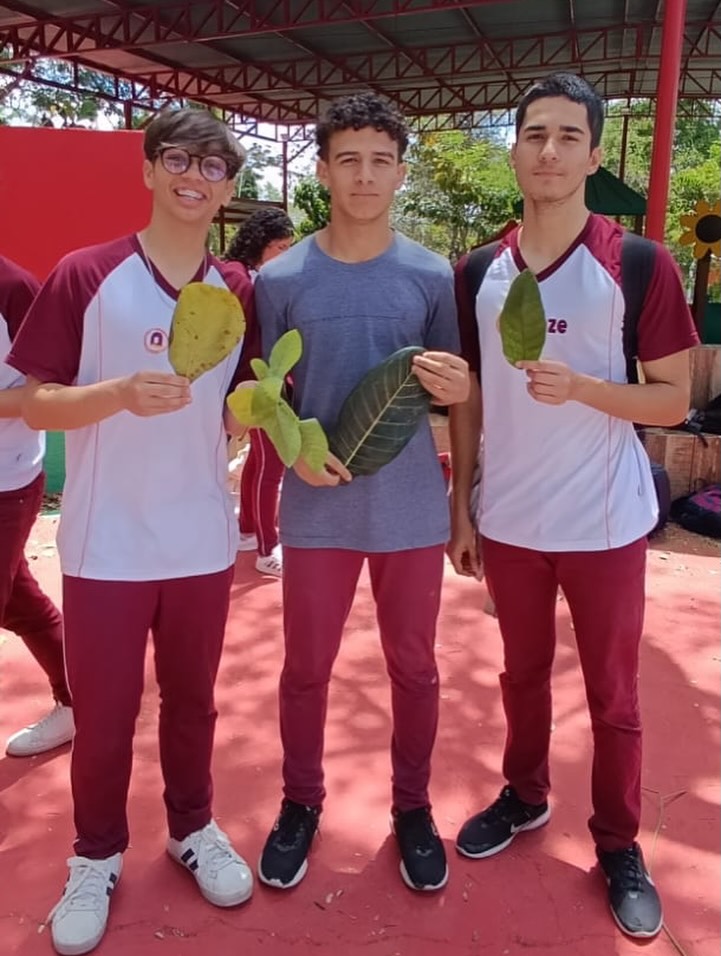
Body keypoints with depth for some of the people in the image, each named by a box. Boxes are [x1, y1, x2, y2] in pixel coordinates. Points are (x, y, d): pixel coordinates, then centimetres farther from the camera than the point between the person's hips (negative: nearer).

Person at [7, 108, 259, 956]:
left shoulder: (240, 294, 4)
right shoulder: (83, 277, -7)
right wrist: (122, 393, -25)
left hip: (202, 540, 3)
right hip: (106, 543, -3)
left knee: (192, 699, 18)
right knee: (103, 711, 11)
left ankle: (193, 829, 40)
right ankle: (96, 858, 34)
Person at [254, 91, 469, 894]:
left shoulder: (433, 276, -1)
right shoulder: (280, 279, -2)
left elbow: (452, 391, 6)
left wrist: (458, 388, -18)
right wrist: (296, 448, -15)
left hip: (412, 508, 1)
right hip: (318, 509, 0)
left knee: (413, 666, 13)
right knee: (306, 667, 12)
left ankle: (412, 806, 34)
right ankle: (301, 802, 35)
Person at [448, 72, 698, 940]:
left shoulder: (640, 266, -8)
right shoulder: (479, 273, 2)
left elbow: (674, 399, -6)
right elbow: (467, 400, 7)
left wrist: (580, 387, -23)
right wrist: (459, 507, 4)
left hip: (604, 524, -3)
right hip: (508, 520, 3)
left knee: (612, 695, 11)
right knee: (522, 673, 20)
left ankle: (618, 844, 31)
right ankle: (524, 796, 42)